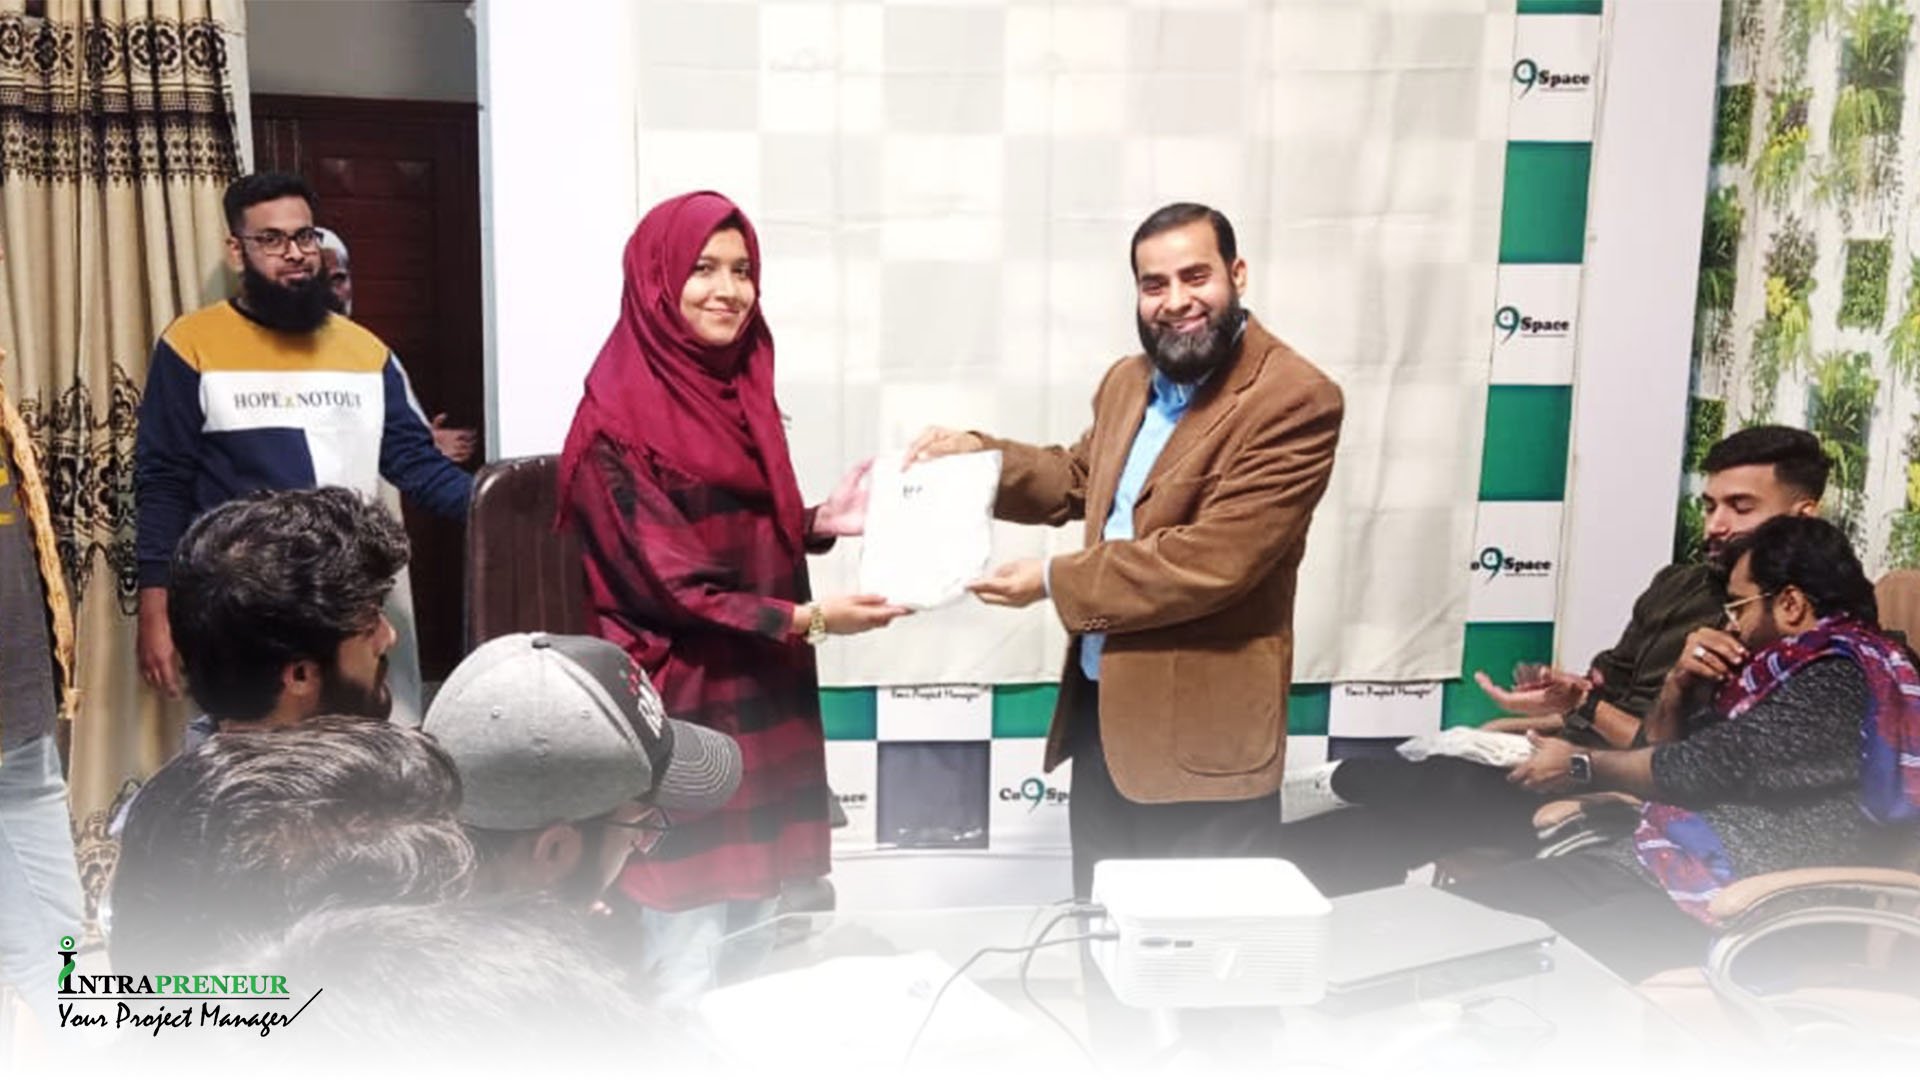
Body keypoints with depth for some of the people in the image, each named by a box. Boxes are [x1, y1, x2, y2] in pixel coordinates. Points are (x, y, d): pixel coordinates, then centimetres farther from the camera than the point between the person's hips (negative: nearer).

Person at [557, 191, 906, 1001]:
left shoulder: (742, 388, 9)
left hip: (764, 700, 8)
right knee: (689, 969, 2)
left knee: (758, 950, 18)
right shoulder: (619, 423, -15)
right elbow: (667, 584, -17)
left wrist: (819, 523, -2)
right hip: (682, 710, -8)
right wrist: (807, 620, -23)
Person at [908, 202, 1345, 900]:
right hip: (1097, 703, 8)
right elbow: (1078, 479, 23)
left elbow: (1215, 559, -23)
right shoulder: (1127, 381, 9)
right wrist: (980, 456, 4)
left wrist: (1056, 582, -17)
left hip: (1201, 731, -7)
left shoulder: (1297, 400, -18)